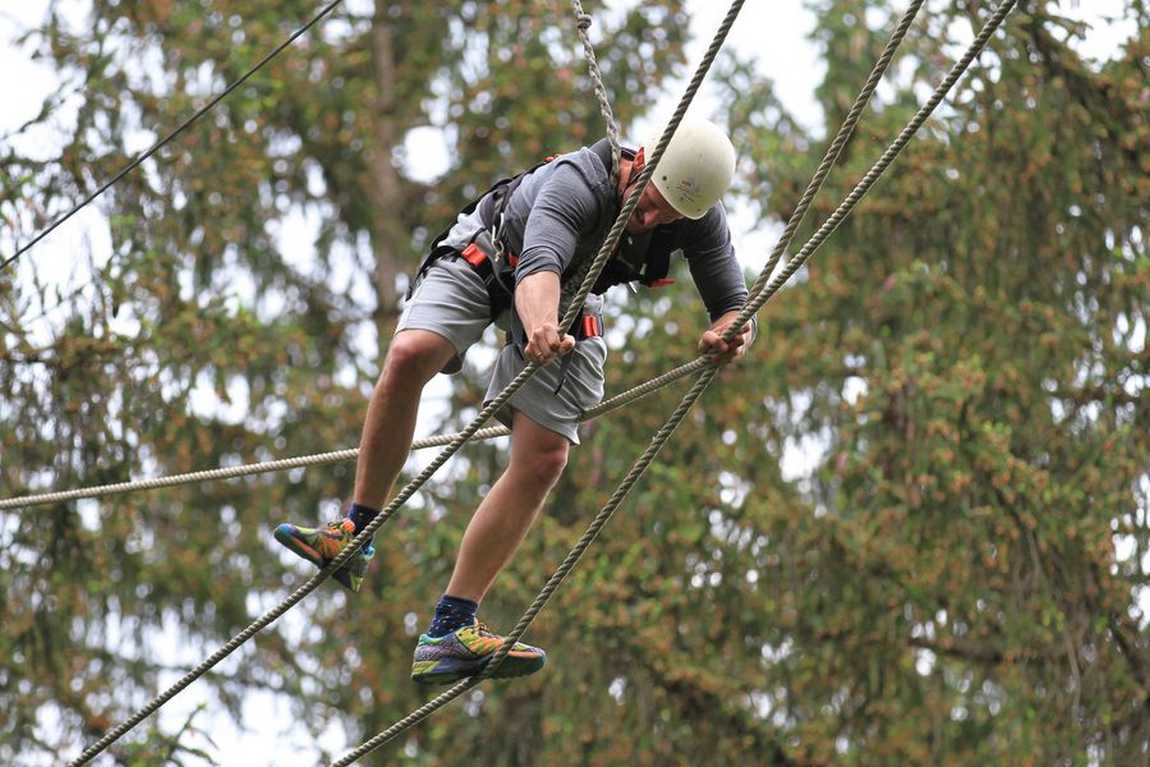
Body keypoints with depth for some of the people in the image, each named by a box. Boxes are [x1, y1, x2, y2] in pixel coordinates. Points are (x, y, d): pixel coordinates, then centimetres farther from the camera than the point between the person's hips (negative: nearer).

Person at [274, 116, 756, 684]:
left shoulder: (700, 218, -24)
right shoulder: (579, 183, -39)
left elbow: (734, 306, -17)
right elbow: (539, 266, -54)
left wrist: (728, 335, -42)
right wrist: (540, 327, -77)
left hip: (570, 298, 4)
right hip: (488, 254, -4)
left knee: (544, 459, -13)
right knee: (410, 354, -33)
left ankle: (448, 633, -13)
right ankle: (356, 537, -20)